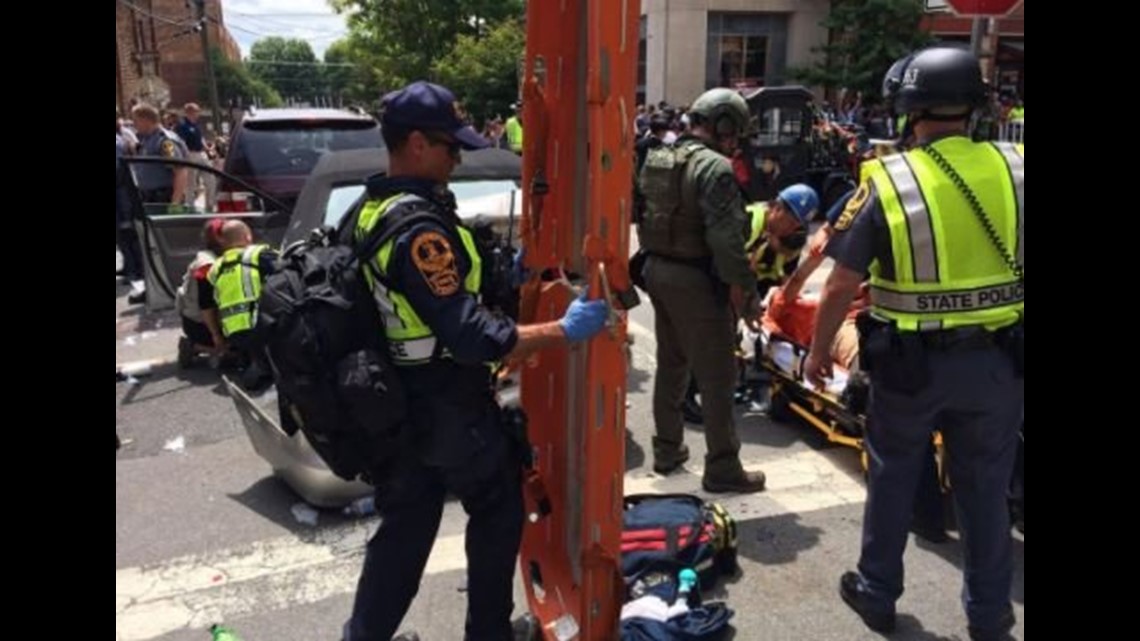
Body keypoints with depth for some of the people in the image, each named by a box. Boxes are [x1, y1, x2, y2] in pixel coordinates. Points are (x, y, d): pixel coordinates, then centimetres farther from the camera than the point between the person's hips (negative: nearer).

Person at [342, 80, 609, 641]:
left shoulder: (370, 211, 5)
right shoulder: (417, 226, -26)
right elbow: (469, 336, -29)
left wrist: (497, 275, 14)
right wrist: (564, 331, -23)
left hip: (399, 403, 9)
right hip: (447, 407, -8)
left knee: (404, 525, 20)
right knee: (498, 511, 14)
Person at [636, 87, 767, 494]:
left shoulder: (657, 159, 10)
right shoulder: (715, 168, -17)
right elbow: (726, 237, -23)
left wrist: (653, 261, 19)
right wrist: (744, 287, -16)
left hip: (657, 271, 9)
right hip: (695, 280, -9)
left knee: (670, 363, 19)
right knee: (716, 374, 1)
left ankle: (667, 449, 30)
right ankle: (722, 468, 10)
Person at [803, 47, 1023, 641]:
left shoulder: (887, 182, -12)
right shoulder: (1013, 168, -4)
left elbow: (840, 286, -10)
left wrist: (818, 351, 3)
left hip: (910, 361, -2)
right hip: (998, 359, 3)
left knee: (893, 479, 16)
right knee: (985, 487, 17)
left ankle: (876, 593, 32)